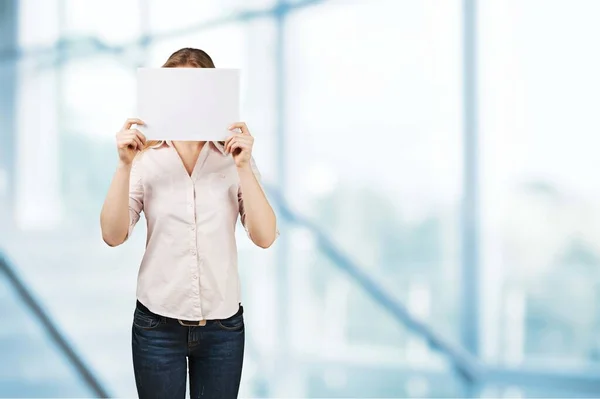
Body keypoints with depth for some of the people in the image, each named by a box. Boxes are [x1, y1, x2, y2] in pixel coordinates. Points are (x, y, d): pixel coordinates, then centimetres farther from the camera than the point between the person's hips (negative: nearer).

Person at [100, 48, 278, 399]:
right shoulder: (146, 161, -4)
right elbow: (114, 235, -11)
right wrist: (125, 166, -19)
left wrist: (243, 167, -18)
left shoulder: (234, 159, -2)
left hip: (222, 326, 1)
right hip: (158, 325, -1)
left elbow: (265, 237, -10)